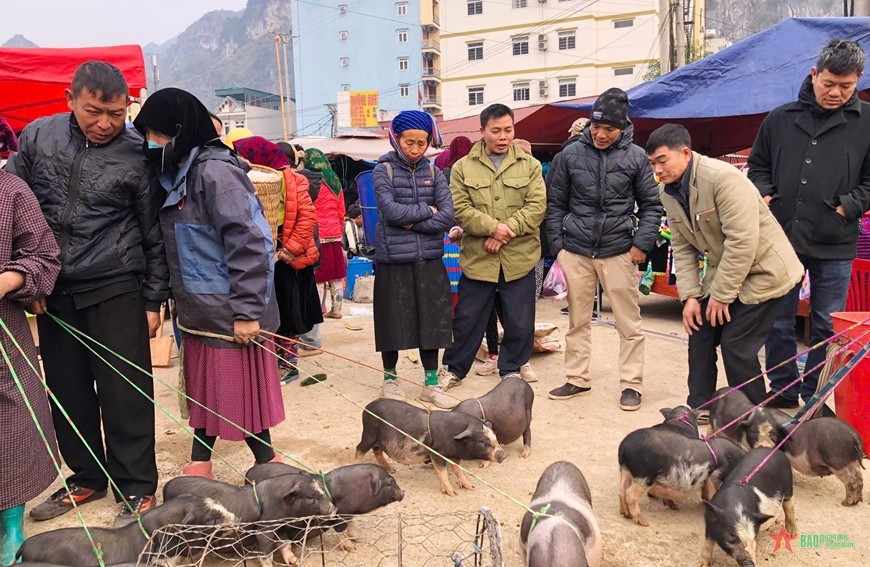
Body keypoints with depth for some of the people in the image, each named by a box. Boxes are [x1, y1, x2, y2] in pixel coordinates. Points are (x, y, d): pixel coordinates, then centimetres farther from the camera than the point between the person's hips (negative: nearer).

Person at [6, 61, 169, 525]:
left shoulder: (137, 154, -7)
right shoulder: (37, 137, 2)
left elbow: (154, 234, -1)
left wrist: (153, 300, -1)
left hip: (115, 288, -4)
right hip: (53, 290, 4)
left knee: (124, 391, 0)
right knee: (67, 390, 12)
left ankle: (137, 487, 13)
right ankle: (87, 477, 29)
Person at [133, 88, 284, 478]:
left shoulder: (215, 171, -16)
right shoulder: (176, 173, 12)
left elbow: (247, 243, -21)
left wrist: (246, 311, -22)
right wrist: (175, 299, 12)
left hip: (228, 312, -8)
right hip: (198, 311, 8)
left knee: (237, 388, 2)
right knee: (204, 388, 16)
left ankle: (266, 463, 18)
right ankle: (199, 465, 29)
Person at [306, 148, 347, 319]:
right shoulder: (335, 182, 10)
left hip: (317, 235, -6)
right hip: (335, 235, 6)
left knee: (318, 278, -1)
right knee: (335, 277, 9)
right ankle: (336, 310, 15)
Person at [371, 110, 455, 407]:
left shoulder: (434, 173, 6)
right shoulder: (383, 170, -2)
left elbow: (447, 217, -5)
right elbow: (390, 210, -16)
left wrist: (410, 221, -12)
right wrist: (426, 210, -6)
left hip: (429, 261, 3)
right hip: (393, 260, -2)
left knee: (430, 321, 8)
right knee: (393, 321, 7)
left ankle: (431, 383, 20)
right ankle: (389, 379, 25)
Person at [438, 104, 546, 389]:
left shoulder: (529, 165, 4)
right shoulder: (463, 167, 3)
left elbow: (537, 206, -5)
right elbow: (460, 209, -5)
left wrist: (506, 231, -17)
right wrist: (493, 226, -19)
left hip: (520, 258, 1)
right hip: (477, 258, 0)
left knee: (520, 321, 9)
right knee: (467, 318, 9)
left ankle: (512, 369, 28)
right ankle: (453, 367, 27)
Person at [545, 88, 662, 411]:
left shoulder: (635, 157, -1)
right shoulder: (570, 155, 1)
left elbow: (651, 205, 5)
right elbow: (555, 204, 7)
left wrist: (642, 243, -5)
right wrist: (557, 245, 1)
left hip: (619, 251, -1)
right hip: (576, 251, 2)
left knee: (629, 322, 4)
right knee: (578, 320, 11)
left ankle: (631, 384, 16)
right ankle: (577, 379, 24)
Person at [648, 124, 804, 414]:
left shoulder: (722, 177, -26)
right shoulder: (669, 192, -1)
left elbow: (742, 241, -28)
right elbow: (682, 247, 3)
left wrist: (720, 295, -22)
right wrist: (690, 296, -5)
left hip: (760, 270, -8)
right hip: (722, 272, 8)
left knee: (736, 345, -9)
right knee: (700, 333, 7)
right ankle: (699, 408, 22)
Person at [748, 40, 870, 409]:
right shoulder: (781, 118, 7)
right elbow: (758, 166, 17)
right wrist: (763, 193, 0)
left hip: (834, 244, -2)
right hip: (781, 237, 2)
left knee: (827, 327, 7)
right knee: (778, 323, 9)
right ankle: (783, 392, 24)